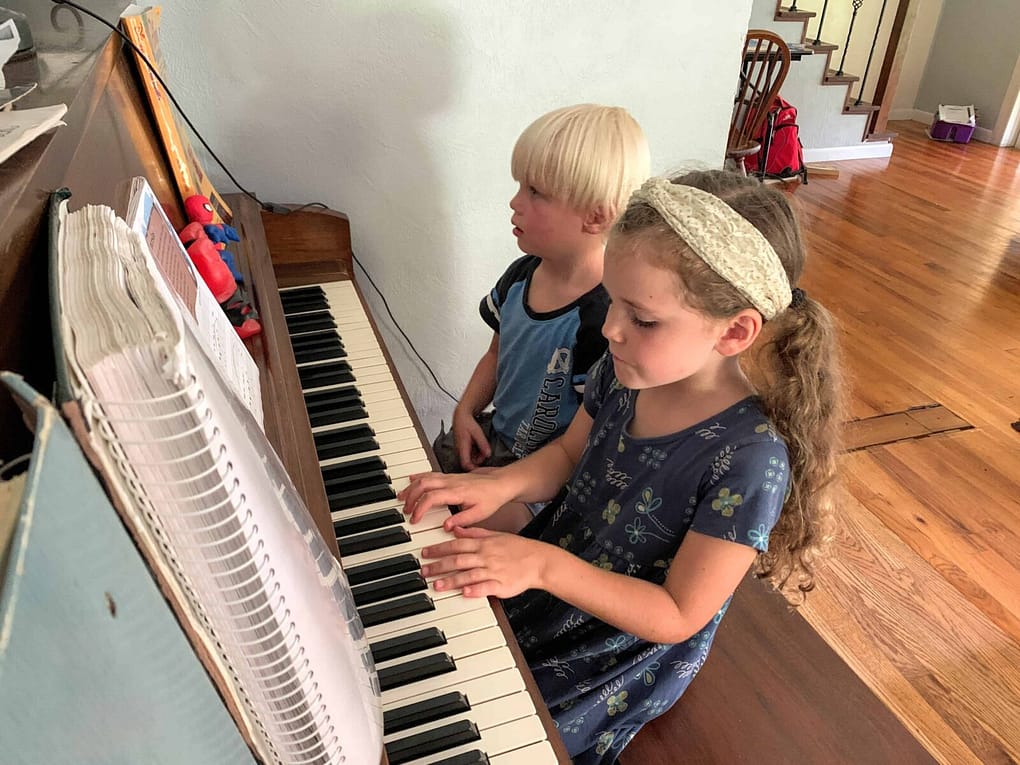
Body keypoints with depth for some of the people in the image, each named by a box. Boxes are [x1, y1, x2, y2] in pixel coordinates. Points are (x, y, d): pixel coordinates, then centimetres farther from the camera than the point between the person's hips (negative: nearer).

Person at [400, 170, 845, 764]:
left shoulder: (751, 459, -32)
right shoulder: (625, 371, -15)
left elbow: (678, 617, -24)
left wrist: (545, 566, -34)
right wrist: (501, 483, -17)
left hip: (620, 660, -5)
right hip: (547, 587, 6)